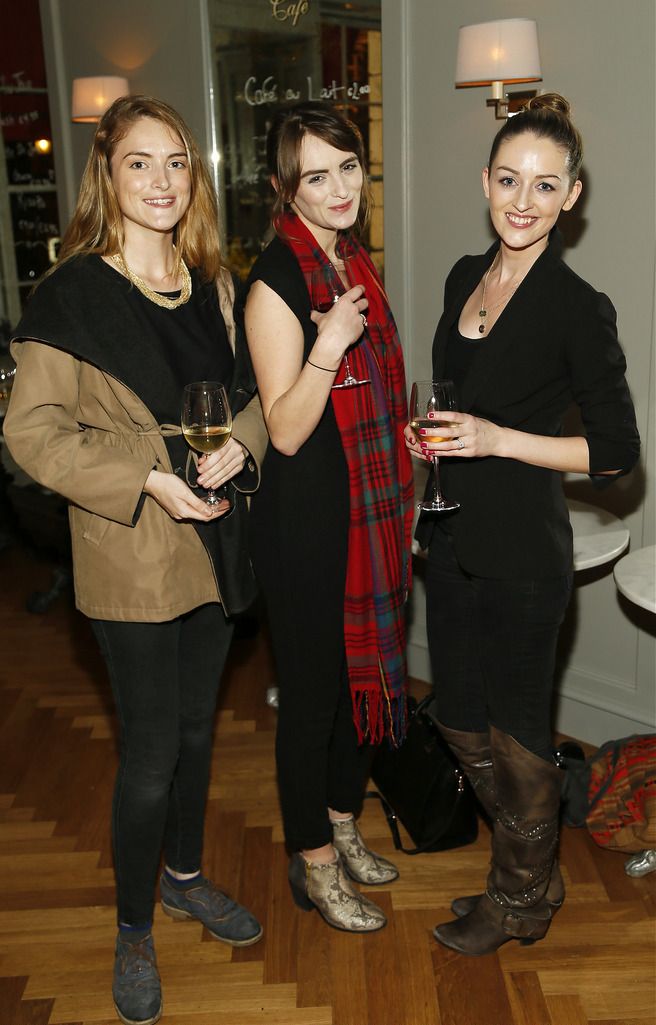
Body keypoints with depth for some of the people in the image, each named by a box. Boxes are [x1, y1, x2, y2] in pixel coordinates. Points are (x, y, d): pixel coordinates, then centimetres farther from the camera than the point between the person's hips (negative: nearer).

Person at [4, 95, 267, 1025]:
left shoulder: (213, 285, 8)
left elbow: (251, 392, 13)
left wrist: (238, 446, -8)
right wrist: (148, 477, -22)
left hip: (215, 542, 6)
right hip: (132, 559, -5)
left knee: (197, 725, 20)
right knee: (151, 754, 3)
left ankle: (186, 876, 43)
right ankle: (135, 930, 28)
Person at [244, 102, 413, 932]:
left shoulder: (355, 262, 8)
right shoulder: (276, 282, -17)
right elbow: (285, 430, -19)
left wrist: (404, 504, 16)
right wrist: (328, 346, -33)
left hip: (370, 512, 8)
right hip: (305, 520, -8)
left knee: (363, 671, 19)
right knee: (313, 692, 6)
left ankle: (342, 827, 41)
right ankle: (314, 865, 28)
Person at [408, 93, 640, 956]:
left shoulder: (577, 309, -14)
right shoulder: (465, 278, 7)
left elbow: (618, 448, -13)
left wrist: (498, 440, -20)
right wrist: (427, 435, 4)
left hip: (522, 551, -7)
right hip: (452, 537, 8)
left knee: (516, 730, 9)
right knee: (461, 720, 18)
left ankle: (521, 901, 35)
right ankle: (531, 868, 42)